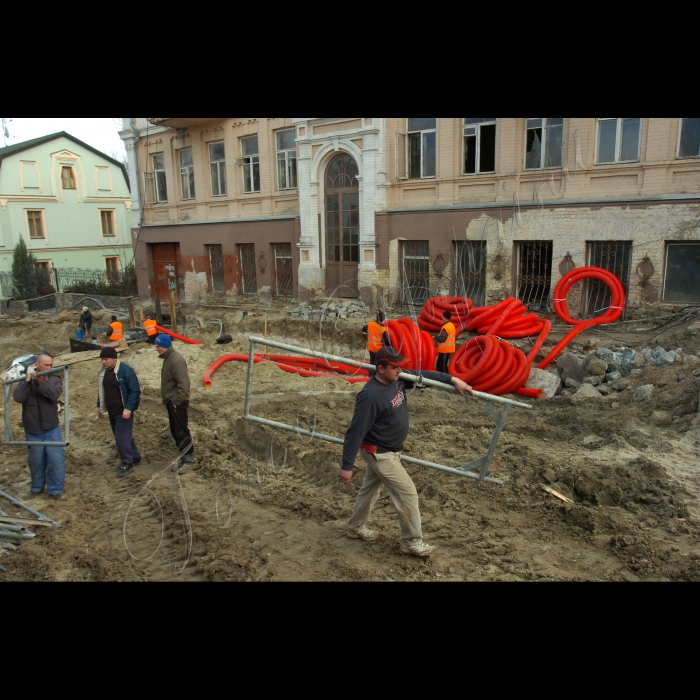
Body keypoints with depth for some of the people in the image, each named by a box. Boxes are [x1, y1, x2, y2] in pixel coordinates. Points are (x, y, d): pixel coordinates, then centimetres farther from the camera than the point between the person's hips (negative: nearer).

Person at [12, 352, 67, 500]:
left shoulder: (55, 380, -1)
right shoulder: (25, 381, 0)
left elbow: (53, 395, -21)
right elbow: (18, 398, -17)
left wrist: (39, 382, -28)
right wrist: (28, 380, -21)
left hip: (51, 428, 0)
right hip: (32, 429, 0)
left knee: (56, 460, -1)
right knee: (36, 460, 13)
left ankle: (55, 490, 12)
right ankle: (37, 487, 34)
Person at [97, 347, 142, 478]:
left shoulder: (125, 371, -18)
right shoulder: (104, 371, 5)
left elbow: (135, 391, -18)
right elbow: (101, 390, 18)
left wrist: (128, 409, -22)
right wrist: (100, 407, 18)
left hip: (123, 412, -8)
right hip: (111, 412, 8)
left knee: (121, 437, -8)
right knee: (123, 436, 15)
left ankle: (127, 464, 6)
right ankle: (135, 458, 29)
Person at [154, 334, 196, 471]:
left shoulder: (176, 360, -22)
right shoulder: (168, 357, 10)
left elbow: (183, 384, -26)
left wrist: (176, 401, -21)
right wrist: (170, 400, 16)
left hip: (177, 402, -10)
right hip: (172, 401, 10)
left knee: (180, 430, -4)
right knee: (176, 430, 16)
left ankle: (189, 458, 5)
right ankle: (186, 451, 27)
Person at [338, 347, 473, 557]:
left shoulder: (396, 379, -6)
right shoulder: (371, 396, -31)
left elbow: (422, 375, 10)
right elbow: (356, 432, -28)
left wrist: (452, 379, 5)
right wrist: (347, 466, -24)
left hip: (389, 450, 9)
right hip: (380, 454, -9)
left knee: (370, 488, 24)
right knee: (408, 493, -1)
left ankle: (356, 527, 44)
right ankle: (412, 542, 16)